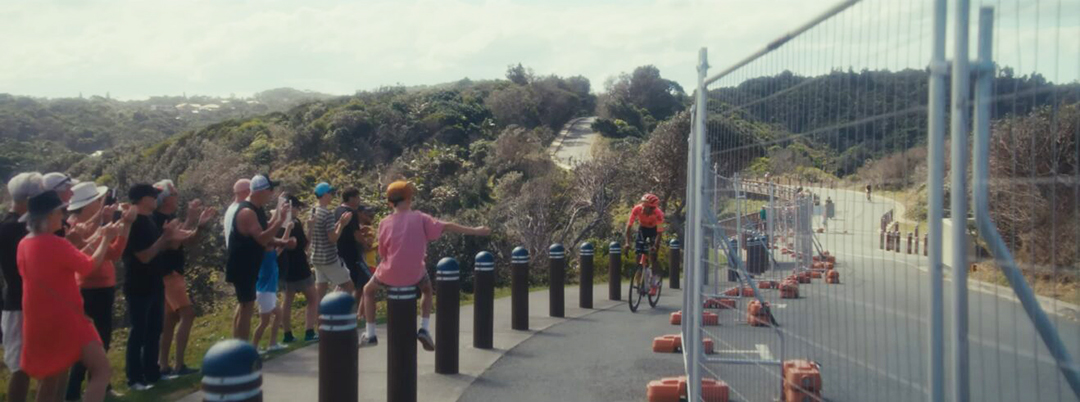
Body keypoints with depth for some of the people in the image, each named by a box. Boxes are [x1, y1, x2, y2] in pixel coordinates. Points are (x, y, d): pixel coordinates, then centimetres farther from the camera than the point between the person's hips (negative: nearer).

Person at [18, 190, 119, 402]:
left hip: (39, 323, 9)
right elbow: (89, 266, -6)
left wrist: (95, 240, 17)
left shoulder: (24, 245, 7)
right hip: (64, 319, -9)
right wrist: (106, 239, 6)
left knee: (50, 380, 21)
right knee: (102, 371, -8)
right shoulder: (55, 244, -19)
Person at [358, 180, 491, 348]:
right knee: (427, 290, 33)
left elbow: (383, 253, 0)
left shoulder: (385, 223, -7)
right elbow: (447, 226, -10)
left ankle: (370, 334, 25)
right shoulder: (419, 218, -8)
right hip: (414, 274, 0)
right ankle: (424, 329, 17)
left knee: (368, 290, 28)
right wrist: (475, 231, -4)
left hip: (391, 274, 0)